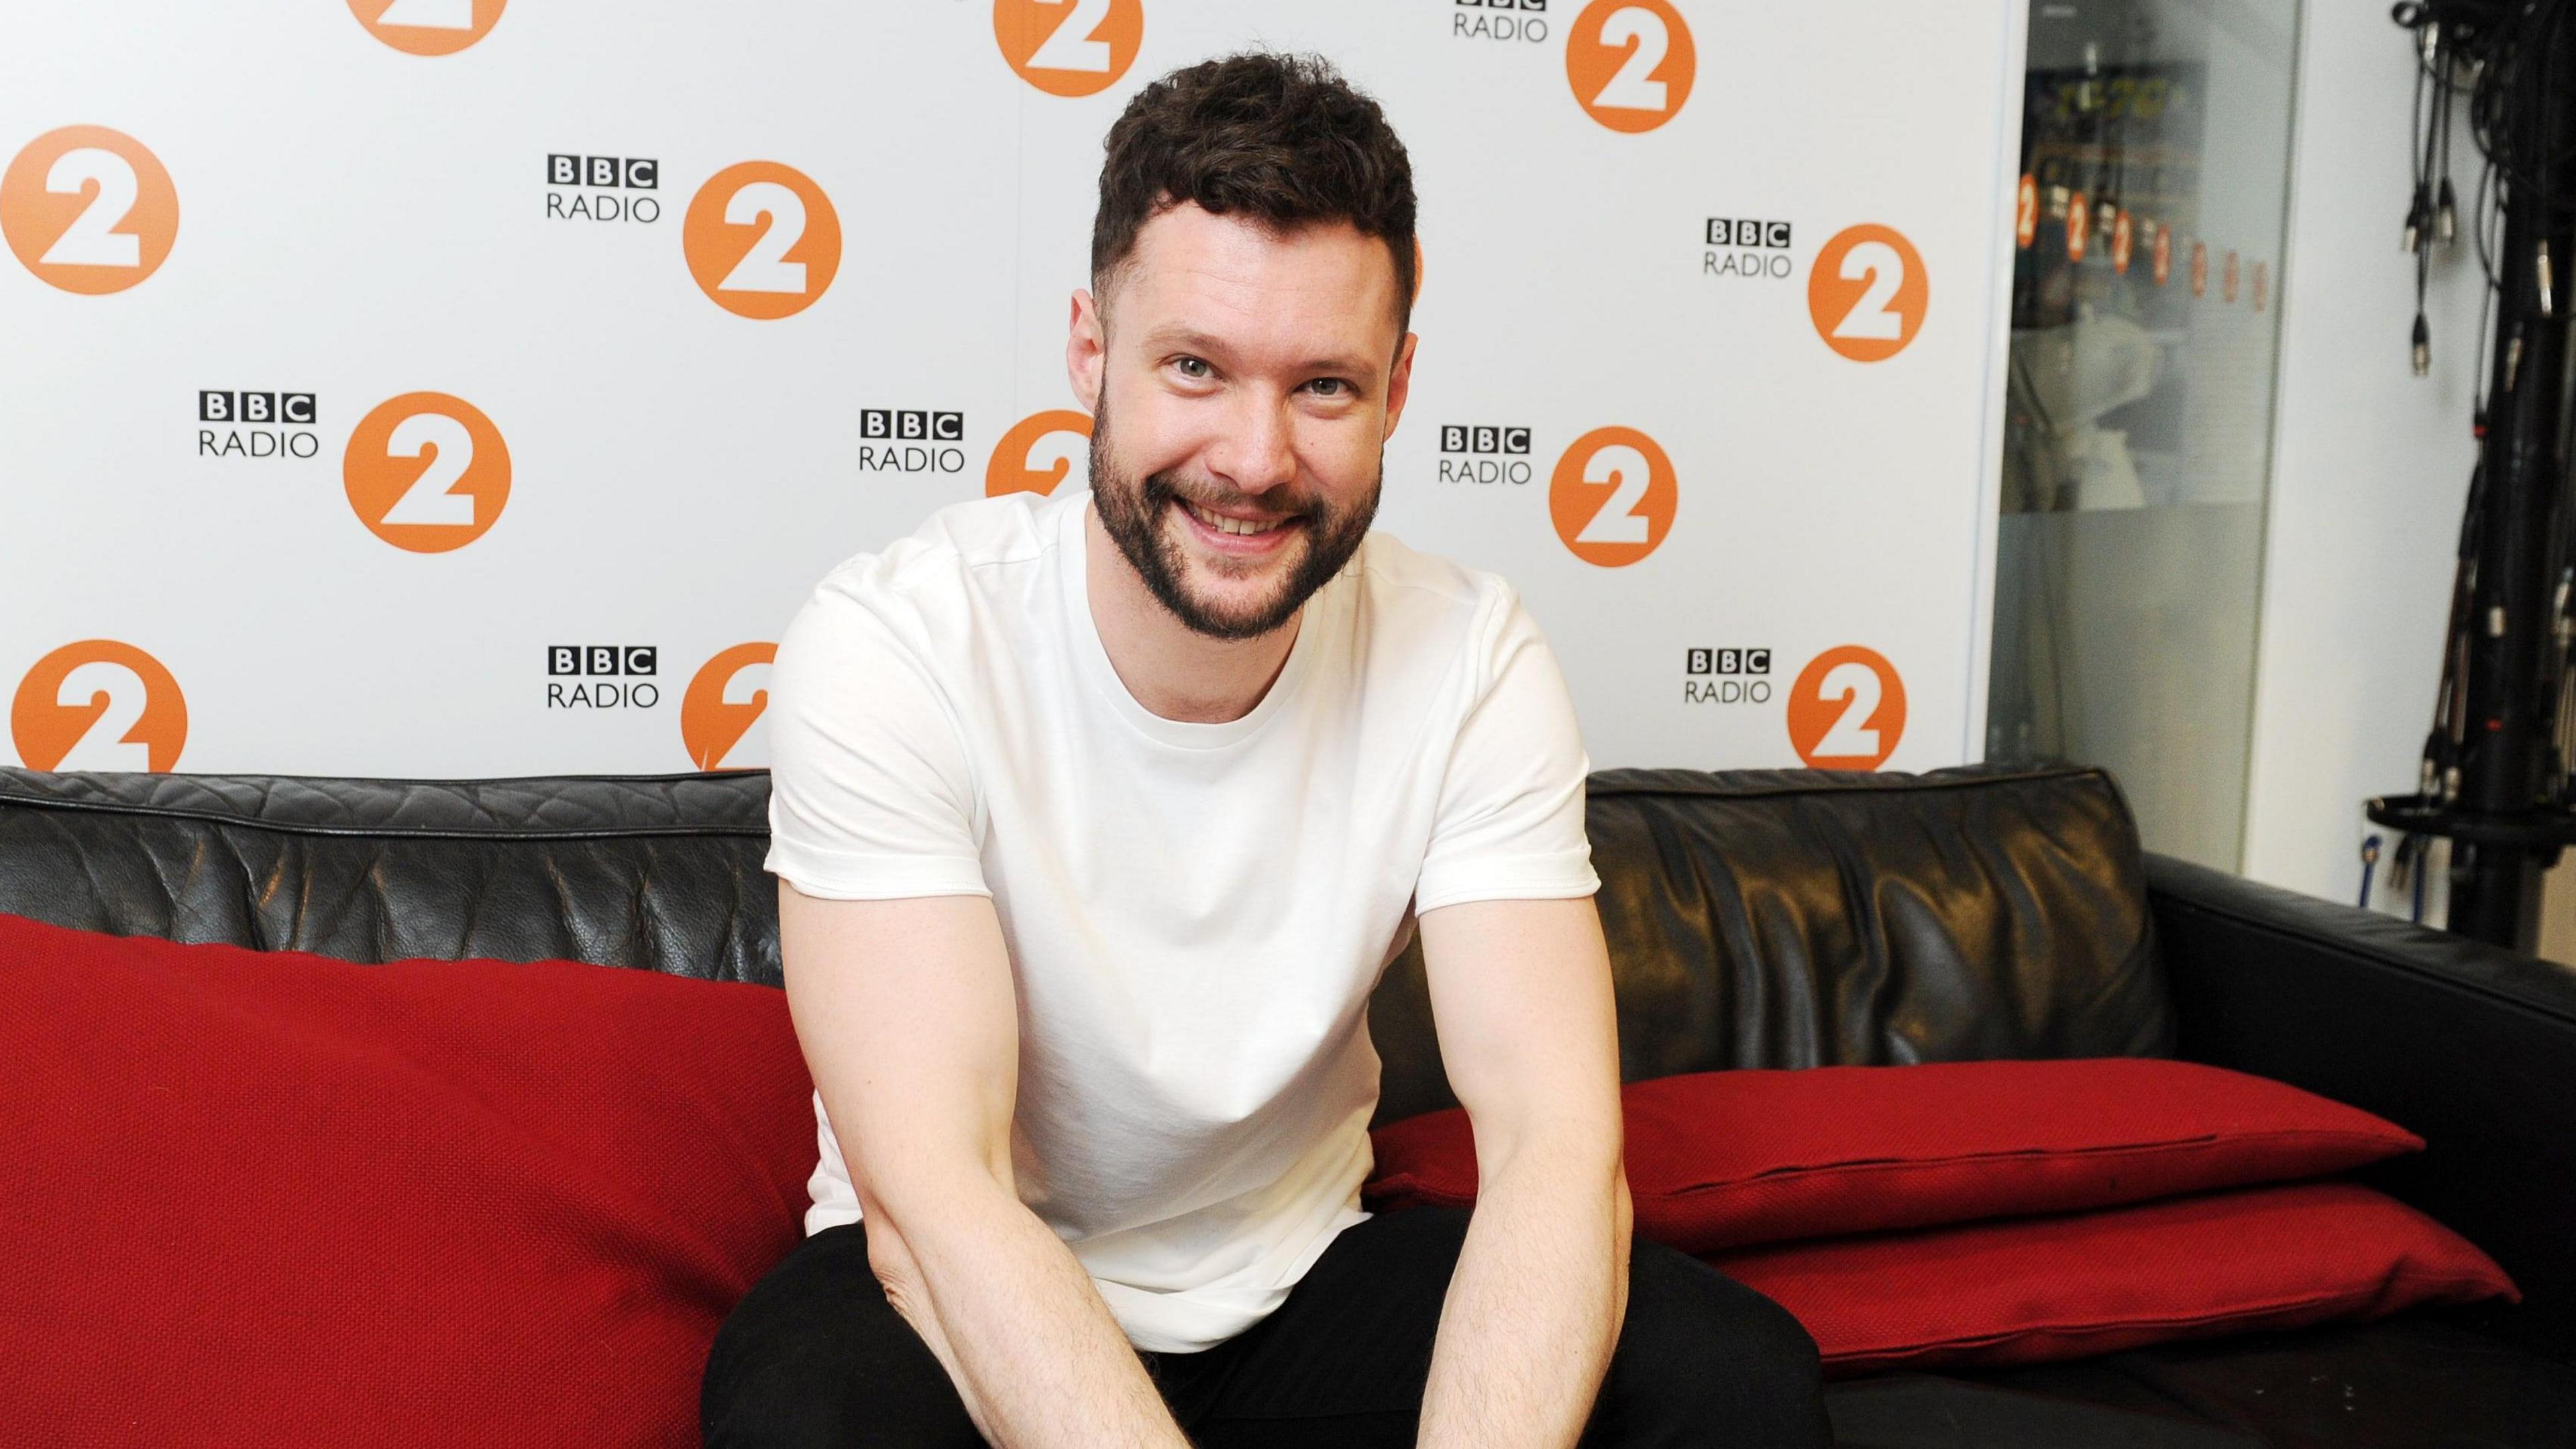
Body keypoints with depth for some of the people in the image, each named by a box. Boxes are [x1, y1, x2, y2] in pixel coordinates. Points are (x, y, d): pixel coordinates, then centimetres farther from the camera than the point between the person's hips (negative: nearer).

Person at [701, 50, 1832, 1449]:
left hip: (1301, 1274, 3)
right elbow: (931, 1187, -27)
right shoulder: (885, 648, -21)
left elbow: (1556, 1139, -20)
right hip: (964, 1293, -2)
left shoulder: (1470, 659, -13)